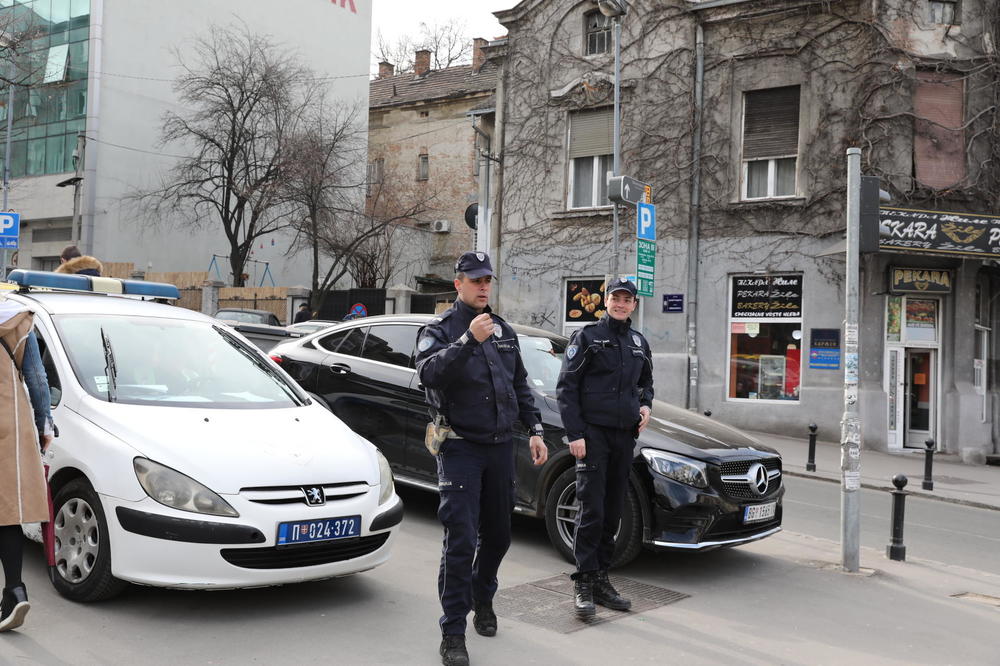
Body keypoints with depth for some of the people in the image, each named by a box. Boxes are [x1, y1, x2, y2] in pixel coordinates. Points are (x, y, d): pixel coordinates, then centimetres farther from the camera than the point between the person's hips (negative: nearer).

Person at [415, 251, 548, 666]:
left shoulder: (504, 331, 13)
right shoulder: (440, 329, -4)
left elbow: (520, 386, 18)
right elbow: (428, 373, -25)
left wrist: (534, 430, 10)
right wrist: (468, 340, -33)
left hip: (500, 446, 6)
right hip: (460, 448, -5)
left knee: (497, 535, 15)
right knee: (461, 541, -9)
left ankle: (482, 600, 39)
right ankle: (453, 632, 0)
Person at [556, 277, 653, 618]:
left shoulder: (639, 343, 16)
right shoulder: (587, 337, -1)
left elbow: (646, 382, 30)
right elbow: (566, 387, -6)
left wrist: (645, 405, 7)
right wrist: (574, 434, -13)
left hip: (625, 436, 6)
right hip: (593, 433, -6)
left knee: (612, 512, 9)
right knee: (591, 510, -8)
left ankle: (601, 578, 19)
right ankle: (584, 583, 0)